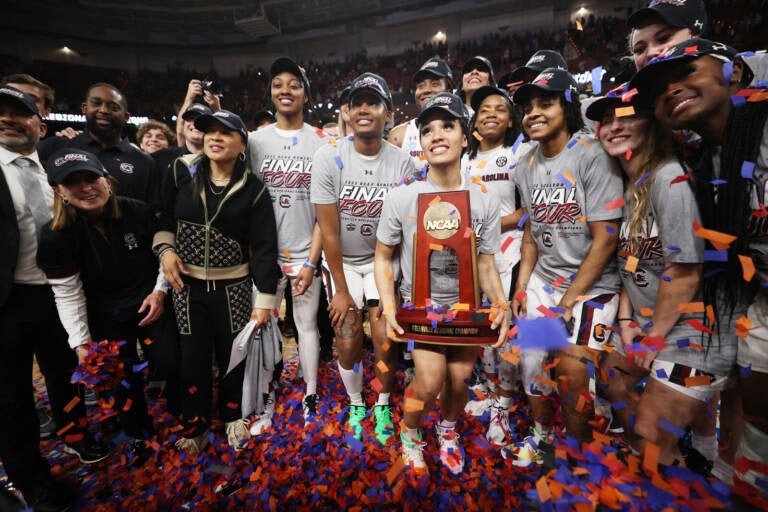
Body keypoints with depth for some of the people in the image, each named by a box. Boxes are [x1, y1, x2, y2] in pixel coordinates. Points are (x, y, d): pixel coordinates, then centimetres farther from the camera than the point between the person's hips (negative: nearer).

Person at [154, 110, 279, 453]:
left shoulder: (253, 189, -8)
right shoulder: (182, 172, -2)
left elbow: (264, 247, -9)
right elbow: (164, 215, 12)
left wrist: (264, 300, -11)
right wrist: (165, 248, -6)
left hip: (233, 288, -1)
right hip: (187, 285, 2)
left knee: (233, 356, 9)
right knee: (193, 357, 8)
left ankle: (232, 415, 36)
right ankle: (195, 423, 32)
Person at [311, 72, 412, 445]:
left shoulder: (402, 163, -9)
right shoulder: (329, 158, -13)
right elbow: (329, 231, -13)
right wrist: (341, 290, -10)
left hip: (382, 259, 1)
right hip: (341, 261, 0)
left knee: (385, 340, -3)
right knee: (348, 342, -1)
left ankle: (383, 405, 26)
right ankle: (355, 405, 28)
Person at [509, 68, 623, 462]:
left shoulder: (592, 158, -13)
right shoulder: (527, 166, 5)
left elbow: (605, 239, -15)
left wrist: (568, 300, -14)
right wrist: (521, 287, 3)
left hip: (592, 285, -5)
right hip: (543, 280, 6)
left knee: (572, 371, -7)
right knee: (530, 359, 9)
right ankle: (542, 436, 37)